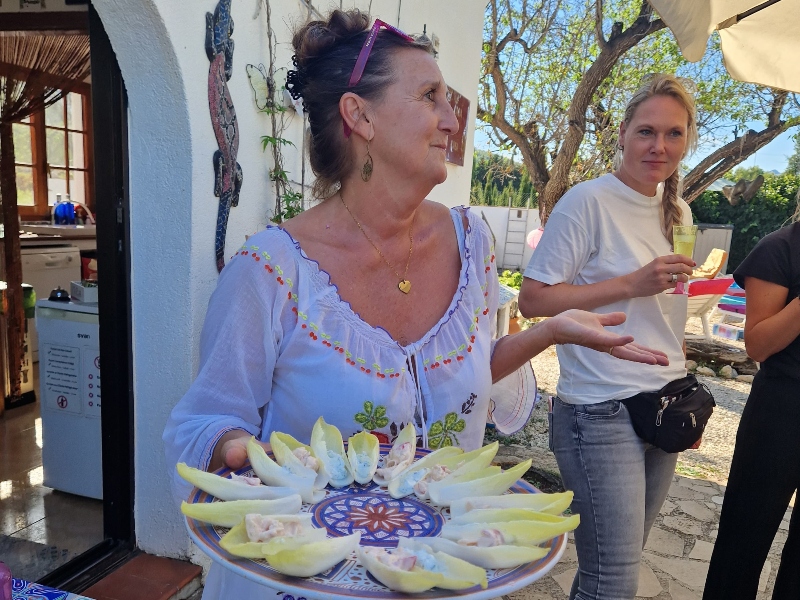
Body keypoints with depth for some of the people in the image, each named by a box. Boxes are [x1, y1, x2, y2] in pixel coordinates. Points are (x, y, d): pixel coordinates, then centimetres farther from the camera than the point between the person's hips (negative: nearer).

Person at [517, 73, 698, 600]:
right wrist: (631, 284, -21)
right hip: (603, 413, -7)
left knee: (625, 556, 18)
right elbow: (533, 300, -15)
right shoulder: (588, 202, -12)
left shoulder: (678, 212, 11)